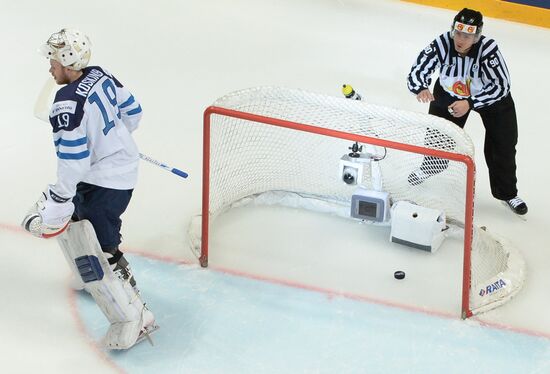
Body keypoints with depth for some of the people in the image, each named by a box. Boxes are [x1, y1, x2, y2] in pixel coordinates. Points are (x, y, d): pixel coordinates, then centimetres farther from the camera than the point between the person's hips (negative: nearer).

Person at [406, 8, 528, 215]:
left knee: (503, 143, -3)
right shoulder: (441, 45, -32)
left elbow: (501, 86, -35)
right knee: (437, 131, 5)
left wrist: (470, 104, -43)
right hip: (450, 92, 2)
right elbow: (417, 72, -29)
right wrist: (421, 89, -51)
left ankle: (507, 192, 17)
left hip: (490, 95, -2)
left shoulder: (488, 49, -38)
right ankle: (434, 162, 41)